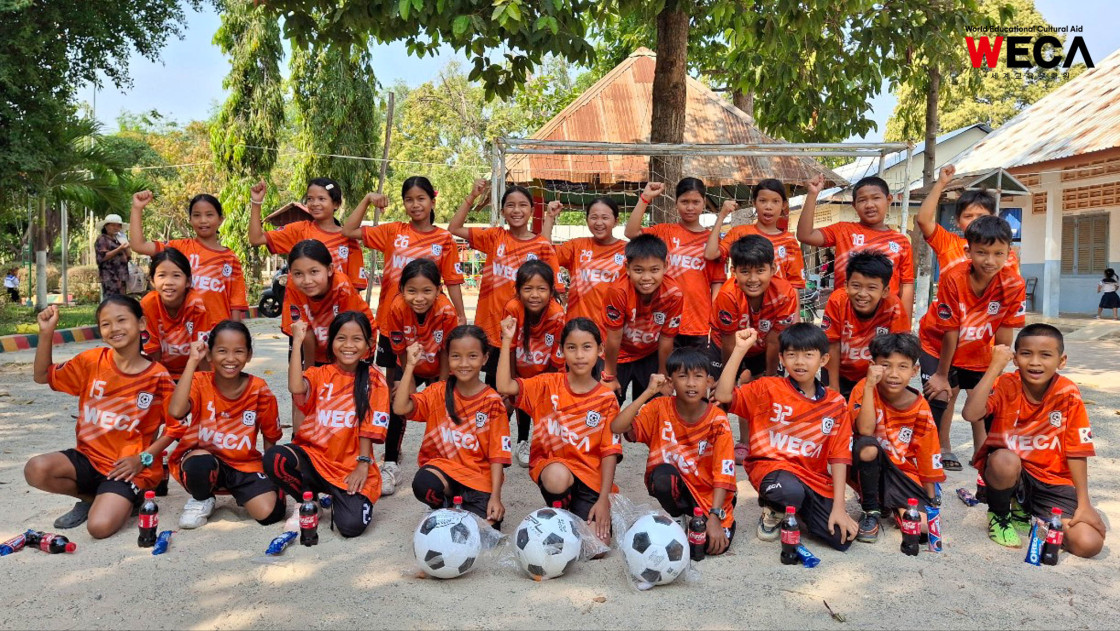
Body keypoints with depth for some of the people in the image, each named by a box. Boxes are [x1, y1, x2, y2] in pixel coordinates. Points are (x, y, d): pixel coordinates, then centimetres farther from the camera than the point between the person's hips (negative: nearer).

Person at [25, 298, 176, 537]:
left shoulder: (157, 377, -10)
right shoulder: (92, 361, 0)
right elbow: (43, 376, 10)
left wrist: (143, 458, -14)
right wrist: (46, 334, -3)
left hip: (128, 468, -4)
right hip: (89, 456, 5)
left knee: (100, 526, -25)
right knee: (36, 470, -23)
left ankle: (128, 500, 11)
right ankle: (91, 499, 6)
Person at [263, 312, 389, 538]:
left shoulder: (374, 380, 0)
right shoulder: (319, 374, 3)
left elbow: (369, 427, -2)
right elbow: (296, 389, -21)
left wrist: (363, 464, -10)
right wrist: (297, 342, -16)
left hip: (351, 466, -2)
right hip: (313, 455, 2)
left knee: (351, 525, -24)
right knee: (274, 458, -29)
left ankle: (338, 499, 15)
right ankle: (308, 502, 2)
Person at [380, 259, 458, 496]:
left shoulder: (447, 311, -33)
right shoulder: (397, 308, -31)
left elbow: (446, 351, -19)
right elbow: (401, 351, -19)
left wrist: (441, 385, -15)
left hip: (437, 370, 0)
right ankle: (391, 465, -1)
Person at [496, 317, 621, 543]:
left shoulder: (606, 399, -2)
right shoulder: (548, 385, -1)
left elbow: (609, 451, -4)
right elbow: (504, 387, -15)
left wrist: (604, 499, -11)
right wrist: (507, 340, -17)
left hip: (590, 475, 0)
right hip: (551, 464, 0)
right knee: (558, 476, -38)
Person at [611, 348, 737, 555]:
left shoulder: (717, 420, -14)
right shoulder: (660, 408, -11)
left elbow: (723, 473, -17)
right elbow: (617, 427, -25)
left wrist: (715, 517, -27)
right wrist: (649, 392, -25)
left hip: (709, 493, -1)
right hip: (676, 488, 1)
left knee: (717, 545, -25)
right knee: (663, 474, -33)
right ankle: (677, 519, -3)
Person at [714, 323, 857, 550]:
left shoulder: (835, 403, 5)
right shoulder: (768, 389, -1)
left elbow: (839, 456, 2)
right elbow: (723, 395, -17)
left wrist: (839, 507, -5)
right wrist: (740, 349, -18)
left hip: (815, 477, 4)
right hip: (772, 465, -3)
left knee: (843, 538, -15)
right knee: (791, 491, -39)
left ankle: (800, 511, 18)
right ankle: (772, 510, 1)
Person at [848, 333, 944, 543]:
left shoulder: (920, 408, -6)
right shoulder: (864, 389, -12)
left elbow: (927, 456, 2)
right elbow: (865, 430, -27)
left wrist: (932, 501, 5)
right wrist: (870, 385, -31)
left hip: (904, 473, 2)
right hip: (870, 470, -2)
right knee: (867, 447, -36)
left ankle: (898, 508, 16)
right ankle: (871, 511, -11)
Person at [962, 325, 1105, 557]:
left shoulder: (1068, 394, -8)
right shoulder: (1005, 385, -12)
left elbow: (1077, 452, -5)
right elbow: (971, 414, -32)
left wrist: (1084, 504, -9)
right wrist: (995, 367, -30)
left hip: (1053, 481, 2)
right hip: (1008, 472, -2)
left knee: (1089, 544, -16)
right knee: (1005, 460, -38)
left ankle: (1024, 510, 13)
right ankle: (999, 514, -4)